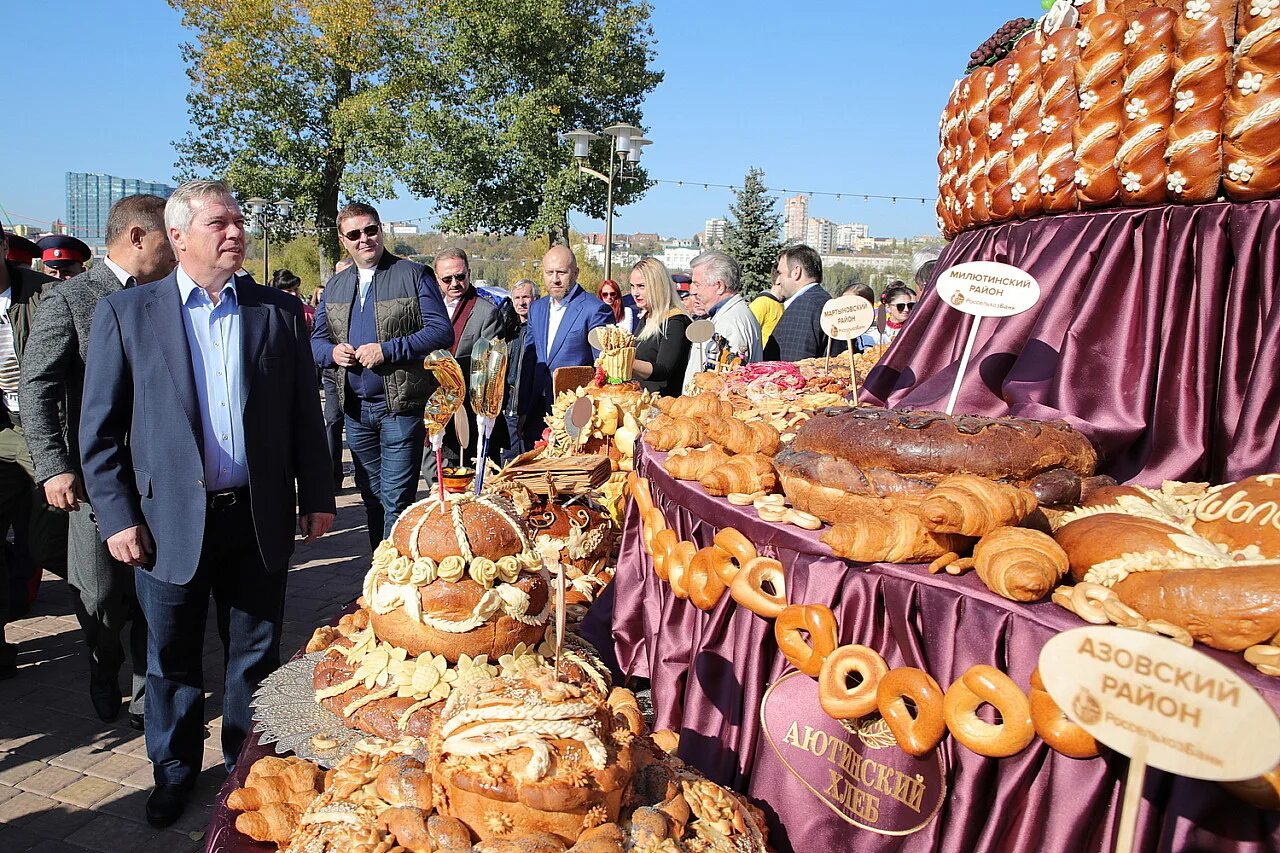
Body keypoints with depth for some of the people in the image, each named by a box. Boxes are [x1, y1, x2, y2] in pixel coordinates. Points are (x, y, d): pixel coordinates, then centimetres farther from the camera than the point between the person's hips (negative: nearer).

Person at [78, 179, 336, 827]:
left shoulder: (279, 311, 3)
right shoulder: (125, 313, -2)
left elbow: (305, 414, 6)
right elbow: (99, 430, -1)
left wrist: (316, 496, 4)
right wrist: (118, 518, -6)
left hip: (261, 519, 1)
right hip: (169, 522, -1)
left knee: (255, 654, 14)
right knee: (173, 659, 15)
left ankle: (248, 763, 35)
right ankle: (174, 769, 37)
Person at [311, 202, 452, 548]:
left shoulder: (414, 275, -2)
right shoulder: (335, 285, 15)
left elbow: (442, 331, -11)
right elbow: (317, 338, 18)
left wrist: (386, 350, -17)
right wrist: (332, 352, -6)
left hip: (401, 406, -6)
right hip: (355, 409, 6)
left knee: (396, 500, -5)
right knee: (371, 497, 16)